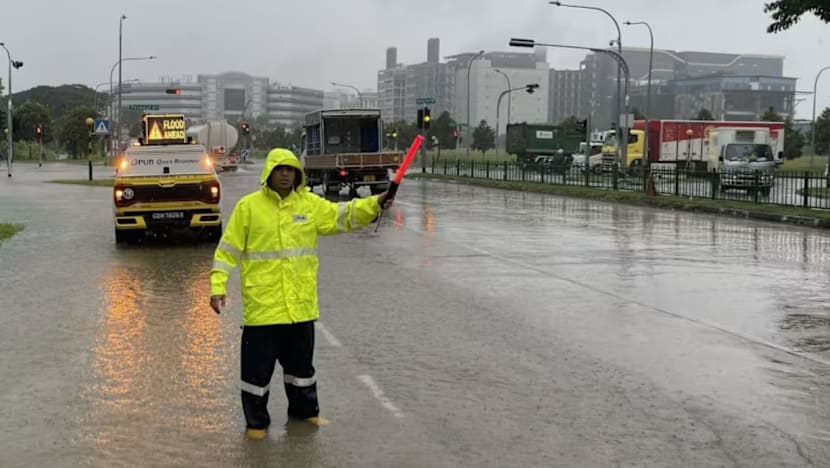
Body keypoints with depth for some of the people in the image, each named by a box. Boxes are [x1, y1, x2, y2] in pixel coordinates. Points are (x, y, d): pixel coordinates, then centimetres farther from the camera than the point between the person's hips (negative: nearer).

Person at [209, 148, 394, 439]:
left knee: (301, 361, 19)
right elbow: (228, 250, -4)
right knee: (258, 366, 3)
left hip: (301, 304, 4)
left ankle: (304, 410, 37)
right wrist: (218, 286, -10)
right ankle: (256, 421, 20)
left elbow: (343, 215, 2)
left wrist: (375, 204, -13)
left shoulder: (310, 204, 5)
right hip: (262, 304, -4)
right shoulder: (248, 206, -5)